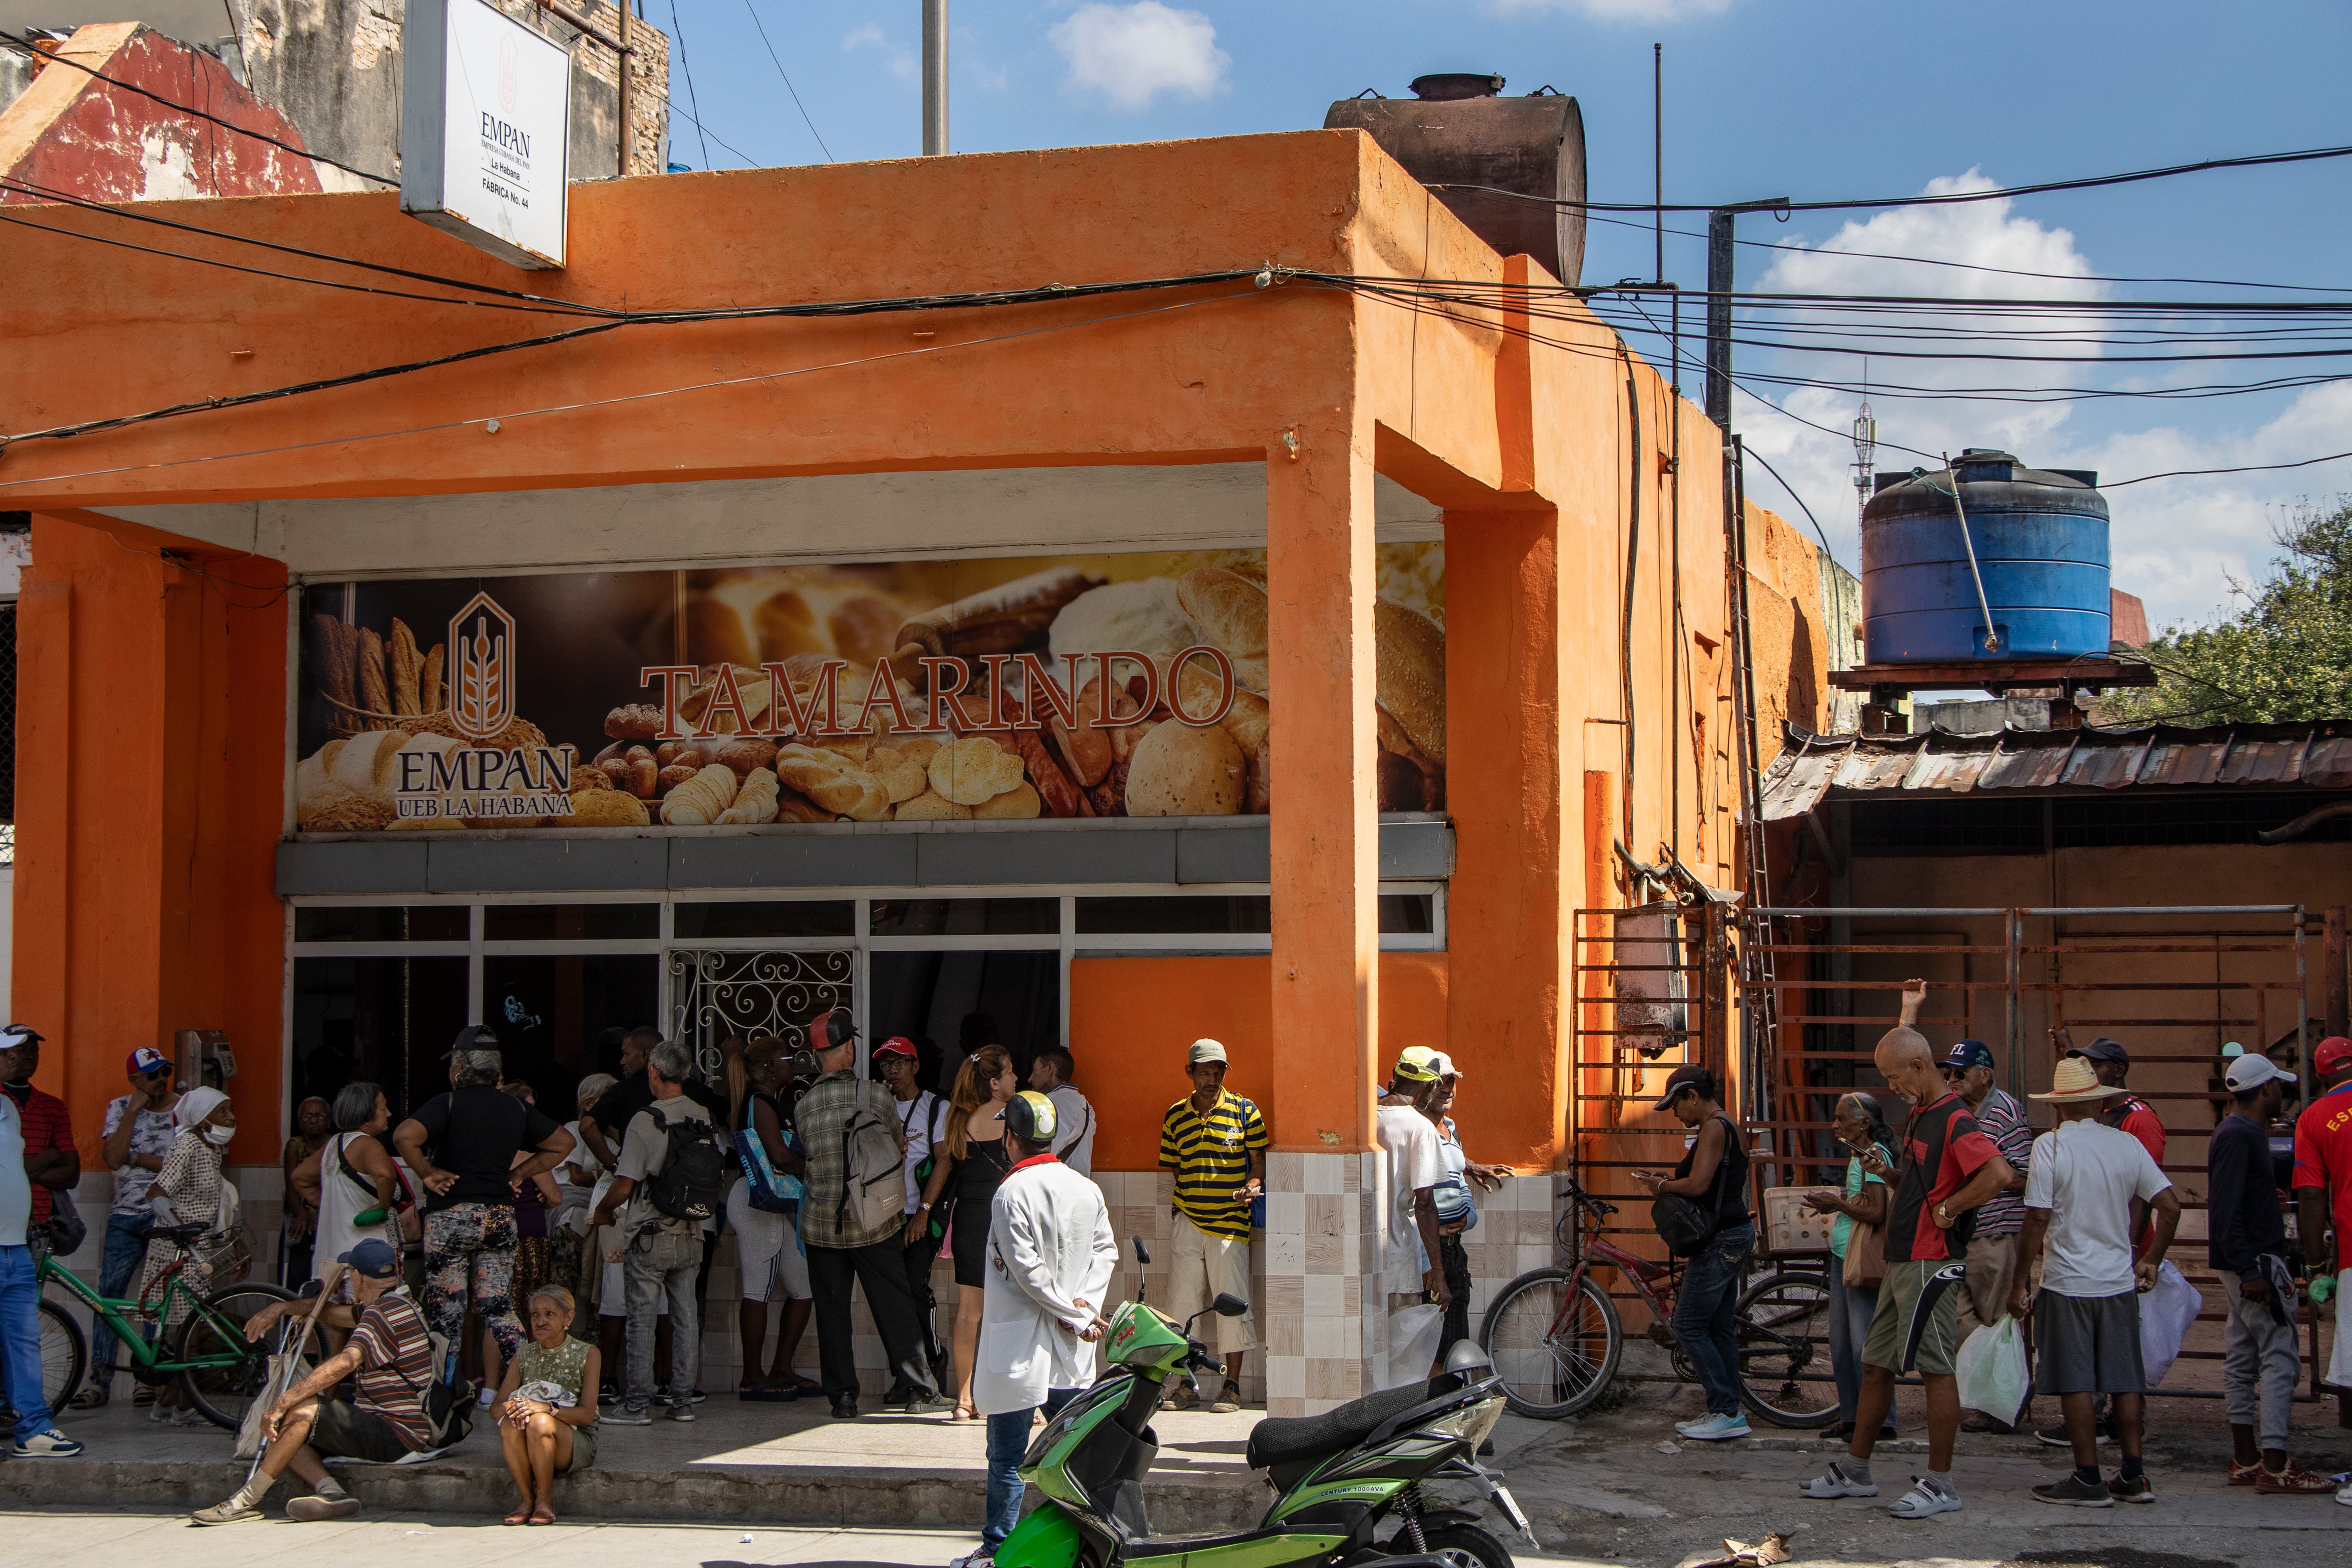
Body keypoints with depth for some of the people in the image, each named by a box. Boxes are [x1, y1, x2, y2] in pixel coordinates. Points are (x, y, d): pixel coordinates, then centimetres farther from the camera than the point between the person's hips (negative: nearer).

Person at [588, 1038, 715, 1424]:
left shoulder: (646, 1120, -14)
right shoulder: (703, 1119, 3)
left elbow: (624, 1185, -14)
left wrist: (603, 1211, 4)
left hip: (648, 1236, -5)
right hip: (690, 1234, 5)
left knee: (642, 1317, 0)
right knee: (685, 1317, 10)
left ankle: (638, 1403, 1)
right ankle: (683, 1400, 12)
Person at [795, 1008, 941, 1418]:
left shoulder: (803, 1107, -4)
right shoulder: (877, 1096, -7)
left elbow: (804, 1159, 8)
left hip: (822, 1224, 1)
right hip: (876, 1223, 0)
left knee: (832, 1310, 8)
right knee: (893, 1305, 9)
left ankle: (843, 1396, 7)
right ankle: (919, 1387, 13)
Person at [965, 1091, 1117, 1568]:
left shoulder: (1011, 1193, -15)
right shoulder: (1087, 1188, 5)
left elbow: (1026, 1268, -16)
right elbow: (1106, 1250, 6)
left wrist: (1074, 1315, -9)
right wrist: (1084, 1304, -3)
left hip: (1020, 1345, -6)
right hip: (1071, 1350, 6)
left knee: (1007, 1457, 2)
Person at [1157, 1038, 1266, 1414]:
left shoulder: (1244, 1111, 1)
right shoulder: (1175, 1116, 9)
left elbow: (1258, 1163, 3)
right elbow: (1171, 1168, 16)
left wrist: (1252, 1187, -15)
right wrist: (1180, 1205, 8)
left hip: (1230, 1224, -3)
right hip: (1187, 1224, 3)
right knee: (1182, 1304, 3)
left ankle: (1232, 1386, 7)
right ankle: (1187, 1385, 13)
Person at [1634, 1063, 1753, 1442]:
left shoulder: (1714, 1128, -15)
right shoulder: (1728, 1128, 16)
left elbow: (1698, 1184, -24)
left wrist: (1663, 1186, -7)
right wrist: (1667, 1180, 10)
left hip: (1720, 1239, -11)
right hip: (1732, 1234, 11)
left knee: (1689, 1326, -7)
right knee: (1720, 1327, 12)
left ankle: (1726, 1413, -8)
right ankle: (1727, 1411, 14)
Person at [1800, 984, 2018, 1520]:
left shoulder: (1955, 1120, -16)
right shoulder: (1918, 1115, 16)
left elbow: (1998, 1174, -31)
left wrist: (1947, 1210, -21)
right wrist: (1885, 1171, 7)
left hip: (1932, 1263, -10)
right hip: (1901, 1260, 10)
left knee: (1935, 1370, -5)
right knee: (1876, 1365, 13)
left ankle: (1940, 1485, 1)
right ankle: (1854, 1471, 21)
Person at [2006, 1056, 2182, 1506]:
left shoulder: (2050, 1146, -9)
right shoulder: (2127, 1144, 3)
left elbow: (2037, 1220, -12)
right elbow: (2170, 1205, 3)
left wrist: (2019, 1283, -5)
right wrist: (2152, 1260, 16)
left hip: (2068, 1283, -4)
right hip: (2120, 1281, 4)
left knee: (2075, 1384, 1)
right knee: (2125, 1381, 11)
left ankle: (2088, 1479, 2)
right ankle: (2133, 1476, 14)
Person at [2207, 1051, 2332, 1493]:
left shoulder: (2240, 1132, 16)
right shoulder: (2239, 1136, -16)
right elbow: (2226, 1211, -22)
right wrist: (2250, 1271, -25)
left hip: (2247, 1263, 11)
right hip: (2254, 1261, -11)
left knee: (2243, 1357, 11)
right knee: (2279, 1356, -10)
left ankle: (2247, 1460, 15)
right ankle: (2275, 1467, -12)